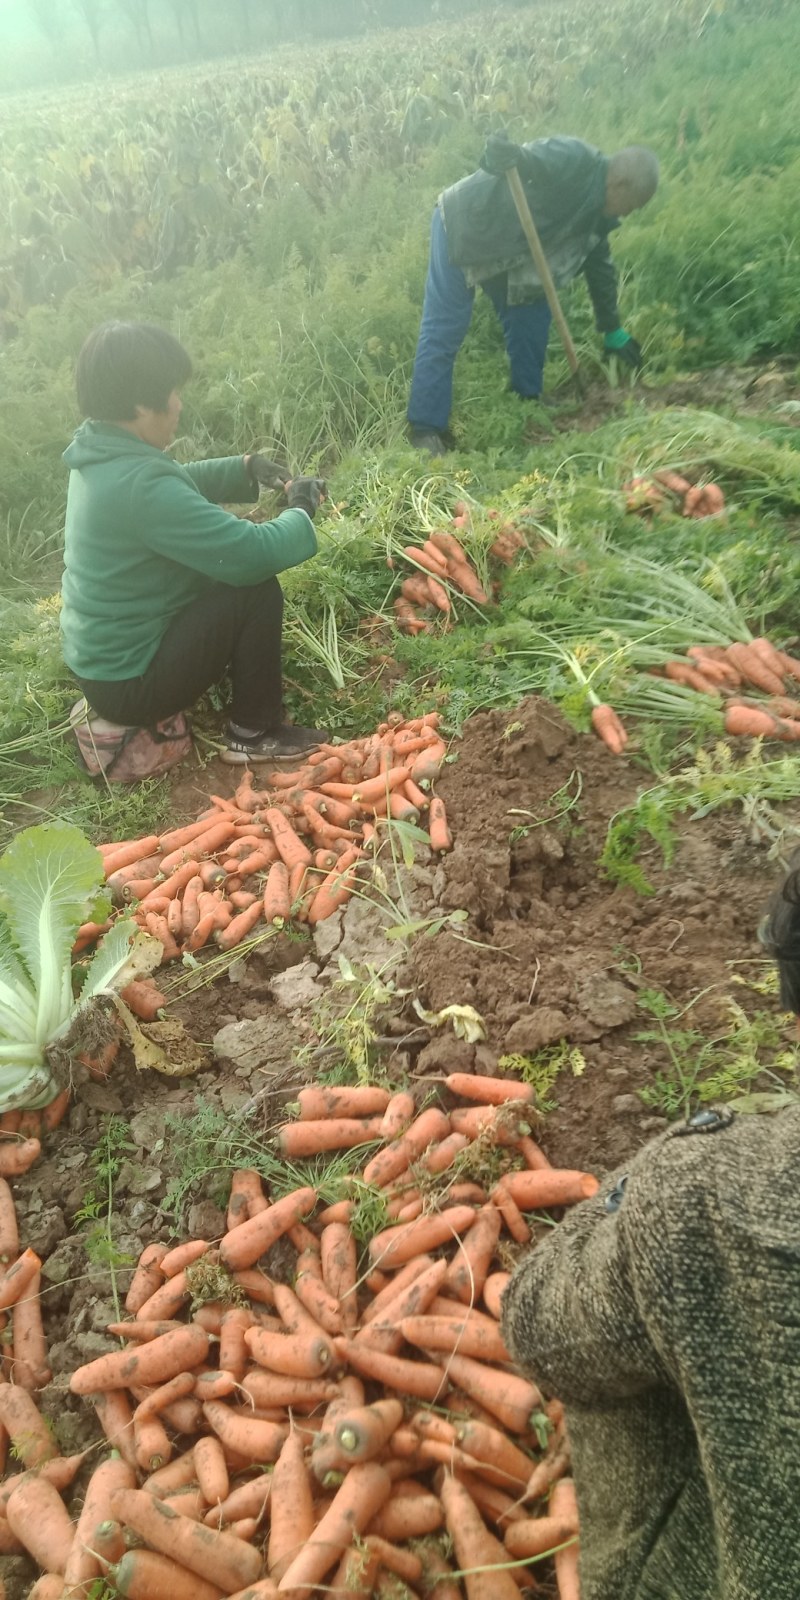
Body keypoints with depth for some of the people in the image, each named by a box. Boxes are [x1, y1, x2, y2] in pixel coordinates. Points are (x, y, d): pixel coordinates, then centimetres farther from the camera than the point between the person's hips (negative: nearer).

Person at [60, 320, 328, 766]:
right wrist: (301, 510, -10)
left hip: (103, 657, 10)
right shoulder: (138, 485, -29)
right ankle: (254, 734, -1)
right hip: (129, 682, -10)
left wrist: (246, 468, 6)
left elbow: (180, 484, 21)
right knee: (257, 589, -14)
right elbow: (251, 554, -29)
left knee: (237, 571, 13)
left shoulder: (102, 454, 1)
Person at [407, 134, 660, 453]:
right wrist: (504, 155, -59)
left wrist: (613, 331, 21)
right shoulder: (574, 160, -21)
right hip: (464, 227, -9)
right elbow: (526, 160, -34)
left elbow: (600, 267, 17)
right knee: (443, 331, -10)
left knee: (532, 318, 9)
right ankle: (425, 430, -10)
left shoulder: (598, 211, 8)